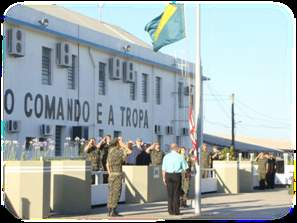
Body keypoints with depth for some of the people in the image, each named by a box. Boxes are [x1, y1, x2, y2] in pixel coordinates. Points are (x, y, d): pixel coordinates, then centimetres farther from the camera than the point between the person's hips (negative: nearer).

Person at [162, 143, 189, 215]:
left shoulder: (166, 156, 2)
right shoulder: (180, 157, -4)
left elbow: (163, 169, 1)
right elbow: (185, 168, -2)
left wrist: (164, 178, 7)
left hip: (168, 175, 2)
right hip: (177, 175, -2)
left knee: (170, 193, 9)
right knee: (176, 193, 4)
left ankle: (170, 211, 11)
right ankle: (176, 211, 4)